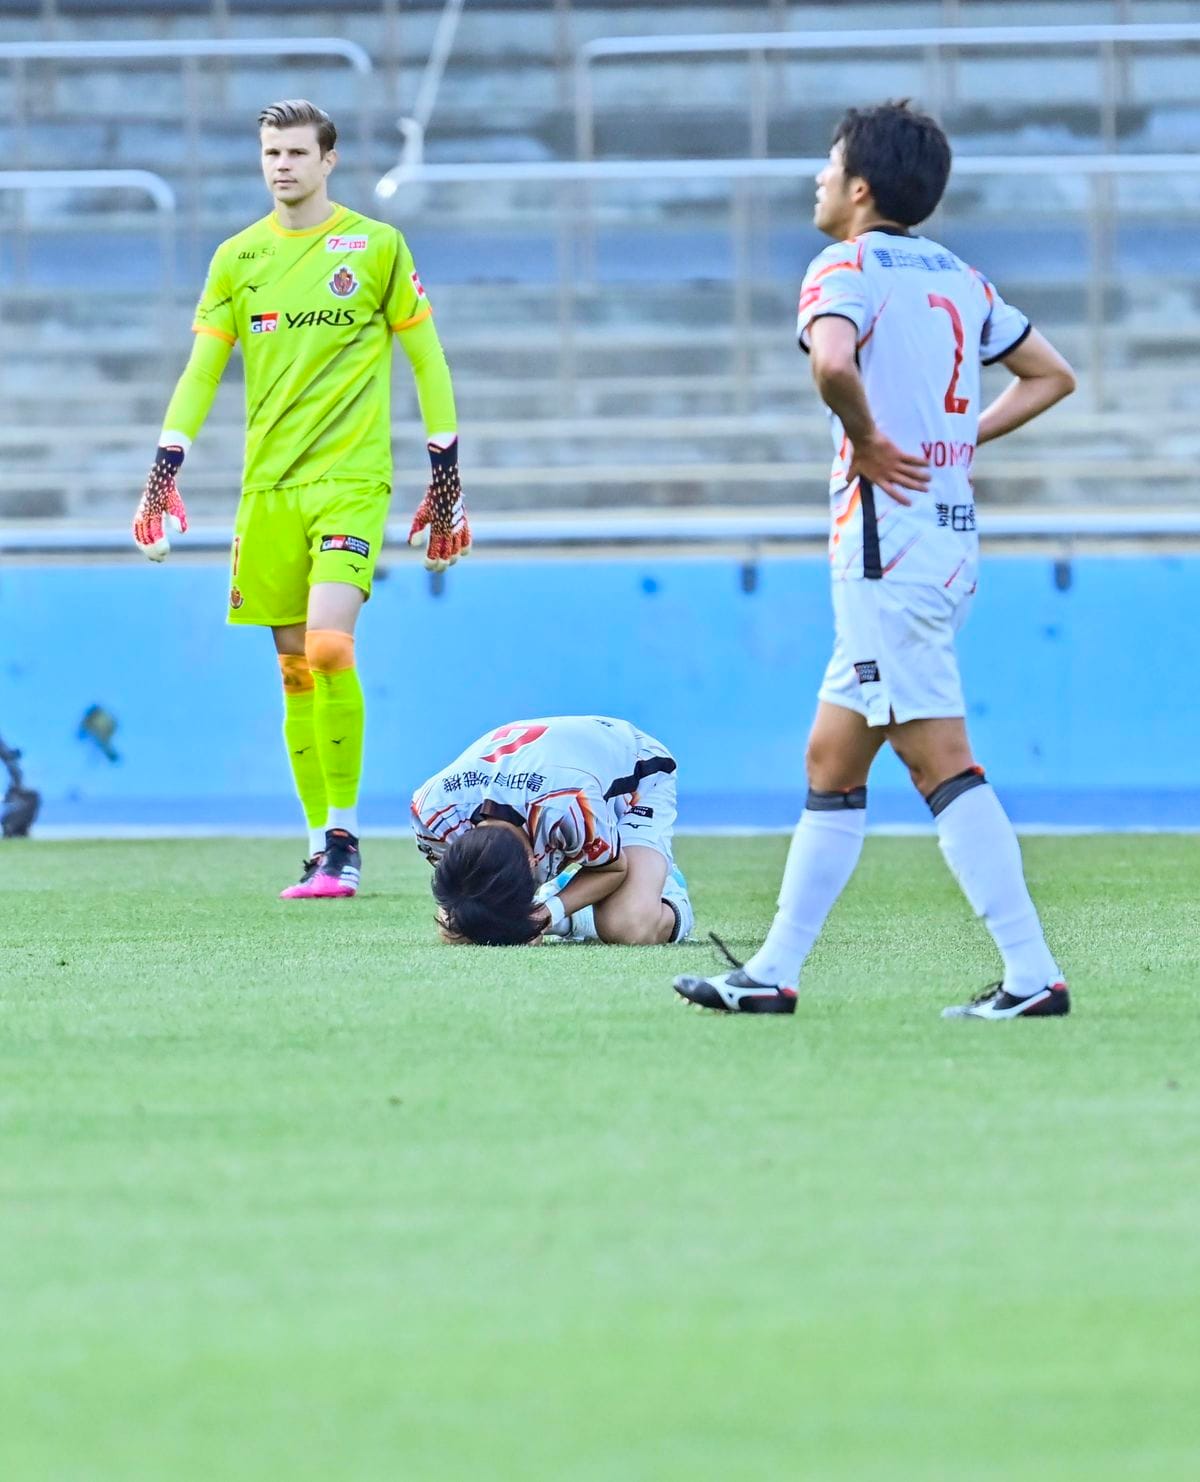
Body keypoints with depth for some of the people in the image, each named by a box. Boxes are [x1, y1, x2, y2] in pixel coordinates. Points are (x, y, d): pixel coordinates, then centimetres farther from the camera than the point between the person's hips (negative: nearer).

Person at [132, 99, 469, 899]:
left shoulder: (376, 246, 0)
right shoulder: (238, 257, 10)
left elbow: (427, 359, 5)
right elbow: (202, 369, 13)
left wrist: (447, 468, 4)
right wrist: (165, 470, 4)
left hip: (351, 478, -4)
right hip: (269, 485, 4)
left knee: (328, 647, -20)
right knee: (294, 669, 4)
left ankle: (345, 834, -13)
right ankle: (321, 842, 11)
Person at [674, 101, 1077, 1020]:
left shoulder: (847, 270, -9)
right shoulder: (957, 277, 15)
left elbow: (833, 364, -31)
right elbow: (1051, 375, 23)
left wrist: (869, 440, -15)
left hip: (889, 540, -9)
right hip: (953, 537, 9)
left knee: (940, 762, -9)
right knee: (832, 761, 13)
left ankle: (1033, 975, -13)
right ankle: (774, 972, 17)